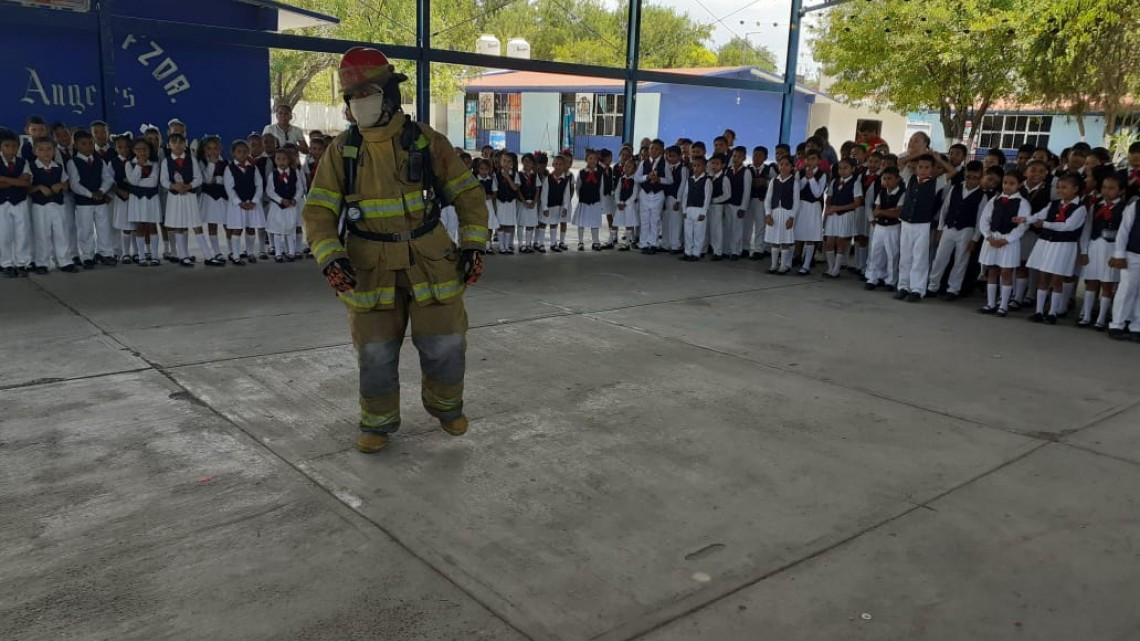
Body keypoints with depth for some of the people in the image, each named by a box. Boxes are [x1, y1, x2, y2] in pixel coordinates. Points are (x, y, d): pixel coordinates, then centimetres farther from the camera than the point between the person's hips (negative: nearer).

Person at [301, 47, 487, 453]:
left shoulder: (426, 141, -4)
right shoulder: (342, 150, -2)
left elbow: (467, 194, 2)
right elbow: (319, 211, -2)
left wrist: (473, 245, -6)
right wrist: (331, 258, -18)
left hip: (430, 259, 0)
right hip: (370, 265, 1)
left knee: (445, 344, 4)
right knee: (376, 352, 5)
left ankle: (445, 405, 33)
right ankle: (378, 422, 27)